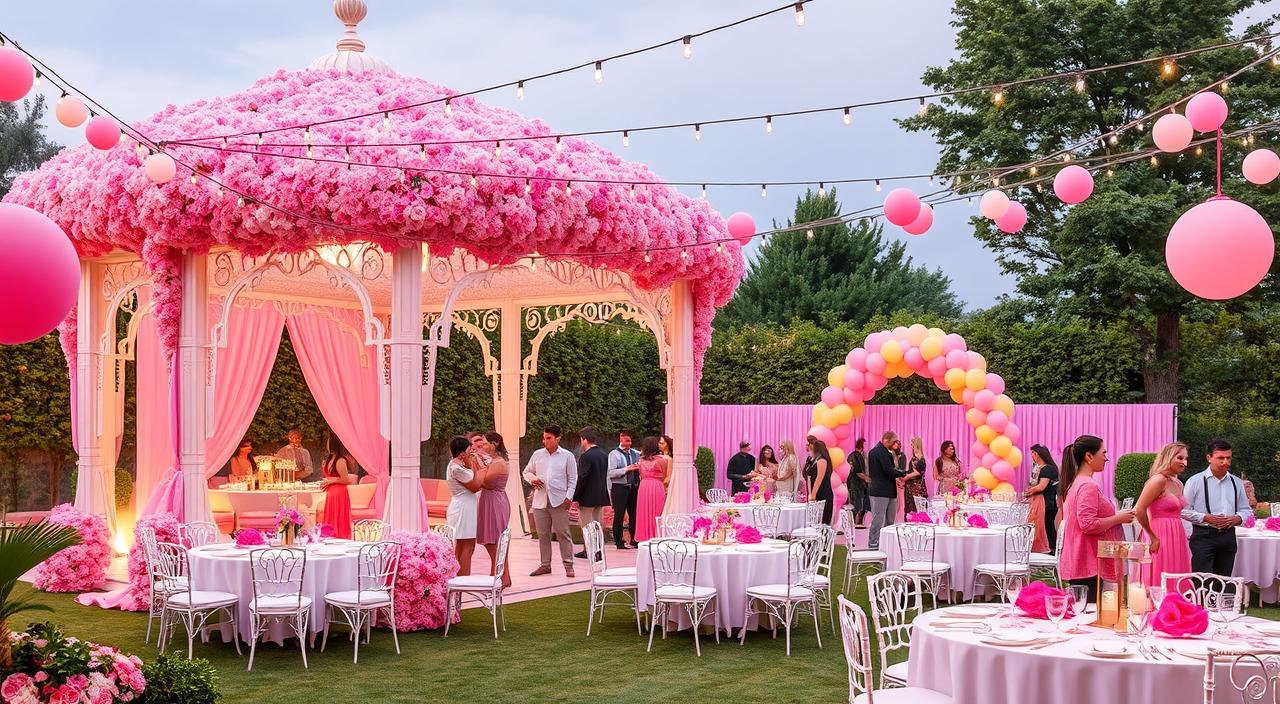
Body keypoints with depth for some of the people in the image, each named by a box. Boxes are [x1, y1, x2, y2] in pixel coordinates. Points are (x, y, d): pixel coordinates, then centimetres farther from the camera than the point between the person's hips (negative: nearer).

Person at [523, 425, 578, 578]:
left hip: (559, 501, -3)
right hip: (540, 500, 4)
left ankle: (568, 565, 3)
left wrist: (568, 497, -8)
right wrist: (532, 479, -4)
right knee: (543, 534, 8)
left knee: (563, 533, -3)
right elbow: (527, 471, 19)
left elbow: (573, 479, 2)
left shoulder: (567, 456, 2)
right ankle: (545, 565, 16)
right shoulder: (537, 454, 10)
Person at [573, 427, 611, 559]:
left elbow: (581, 479, -19)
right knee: (598, 524, 13)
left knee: (587, 525, 0)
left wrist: (576, 498, -14)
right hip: (601, 496, 8)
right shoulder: (604, 455, 9)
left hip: (588, 498, -8)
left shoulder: (586, 456, -17)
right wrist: (603, 494, 17)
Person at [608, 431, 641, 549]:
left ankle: (634, 540, 21)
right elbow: (611, 473, -14)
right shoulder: (614, 454, -6)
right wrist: (626, 469, -21)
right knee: (619, 514, -2)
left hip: (633, 487, 5)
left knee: (634, 514, 11)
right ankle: (619, 542, 4)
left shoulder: (635, 453, 9)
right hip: (619, 487, -5)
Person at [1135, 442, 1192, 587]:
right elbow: (1139, 511, -18)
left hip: (1176, 541, 9)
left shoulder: (1178, 484, 15)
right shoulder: (1158, 480, -11)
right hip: (1162, 541, -9)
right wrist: (1153, 538, -11)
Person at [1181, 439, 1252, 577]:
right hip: (1203, 536, -5)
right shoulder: (1195, 481, -2)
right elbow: (1184, 510, -4)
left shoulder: (1237, 483, 12)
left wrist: (1238, 518, -4)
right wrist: (1206, 518, -16)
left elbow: (1246, 510, 18)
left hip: (1228, 536, 5)